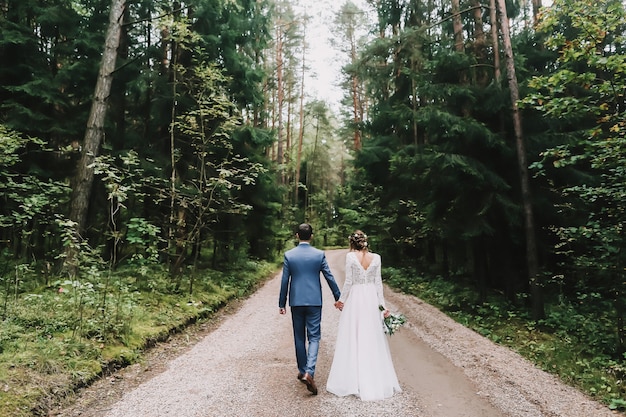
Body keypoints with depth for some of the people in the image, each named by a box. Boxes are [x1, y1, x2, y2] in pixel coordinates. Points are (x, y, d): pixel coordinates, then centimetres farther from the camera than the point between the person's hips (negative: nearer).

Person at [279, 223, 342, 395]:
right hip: (314, 302, -1)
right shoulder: (319, 254, -5)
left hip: (296, 302, 1)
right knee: (314, 337, 4)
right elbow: (329, 277, -1)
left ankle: (302, 371, 25)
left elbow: (285, 281, -1)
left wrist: (282, 303, 7)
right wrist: (338, 297, 10)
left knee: (299, 338, 15)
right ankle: (309, 372, -12)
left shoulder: (289, 255, -4)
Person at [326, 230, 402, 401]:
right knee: (373, 339, 13)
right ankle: (377, 381, 22)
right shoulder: (376, 257, 1)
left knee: (352, 339, 6)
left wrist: (341, 299, 4)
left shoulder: (350, 256, -8)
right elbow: (378, 283, 1)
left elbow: (348, 281, -8)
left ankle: (354, 381, 13)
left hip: (355, 299, -3)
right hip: (371, 299, 4)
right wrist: (382, 304, 5)